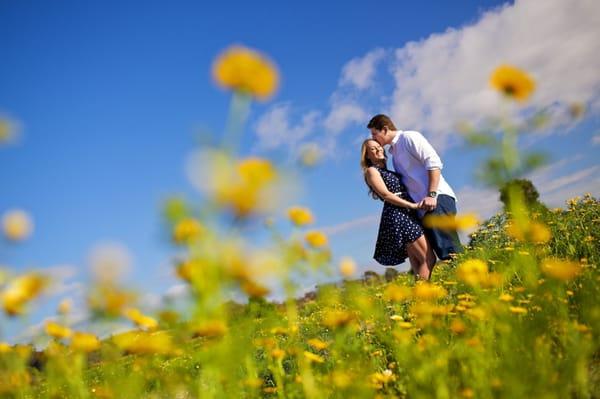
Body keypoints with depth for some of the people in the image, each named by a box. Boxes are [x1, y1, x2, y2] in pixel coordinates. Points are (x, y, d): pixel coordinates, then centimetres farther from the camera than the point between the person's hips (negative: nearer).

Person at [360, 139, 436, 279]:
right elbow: (386, 195, -10)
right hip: (397, 216, -8)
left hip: (408, 215, 8)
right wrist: (413, 205, -15)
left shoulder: (388, 172, 26)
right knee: (428, 259, -15)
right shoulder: (371, 171, 2)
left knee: (417, 262, 2)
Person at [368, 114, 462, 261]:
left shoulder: (409, 137, 2)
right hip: (423, 206, 8)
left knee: (448, 247, -20)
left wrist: (432, 195, -18)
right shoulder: (394, 152, 25)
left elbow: (434, 163, -10)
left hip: (437, 198, -8)